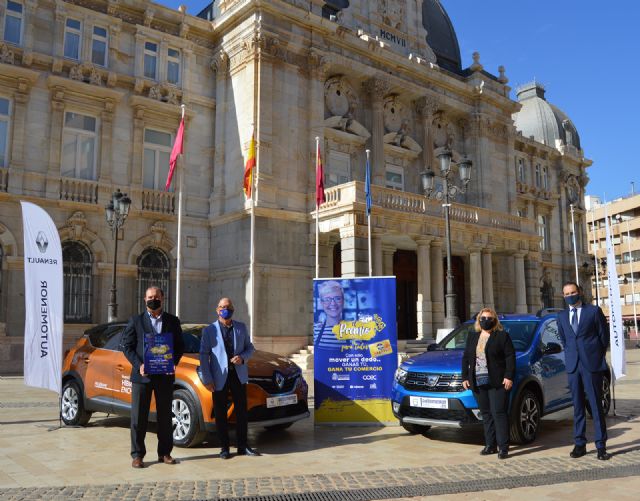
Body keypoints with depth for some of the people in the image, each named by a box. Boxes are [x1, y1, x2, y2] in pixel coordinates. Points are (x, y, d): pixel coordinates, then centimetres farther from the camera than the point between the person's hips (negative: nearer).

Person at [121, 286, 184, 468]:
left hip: (165, 376, 2)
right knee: (138, 417, 3)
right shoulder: (135, 321, 3)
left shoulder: (173, 321, 8)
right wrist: (139, 365, -13)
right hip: (142, 376, -1)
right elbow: (127, 346, 0)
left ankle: (164, 453, 20)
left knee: (165, 416, 9)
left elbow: (179, 345, 9)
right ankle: (137, 455, 14)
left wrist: (174, 362, -8)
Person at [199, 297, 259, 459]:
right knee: (220, 414, 5)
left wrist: (243, 357, -10)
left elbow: (250, 347, 13)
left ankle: (242, 446, 19)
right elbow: (204, 356, -2)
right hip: (219, 377, -2)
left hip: (239, 375, 3)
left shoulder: (241, 327, 8)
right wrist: (207, 379, -9)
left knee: (242, 412, 8)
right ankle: (224, 448, 17)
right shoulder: (209, 330, 0)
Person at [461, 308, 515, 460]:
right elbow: (466, 358, 17)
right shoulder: (472, 337, 16)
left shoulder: (502, 336, 1)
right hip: (478, 383, 5)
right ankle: (490, 445, 15)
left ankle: (503, 447, -2)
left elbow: (510, 357, -4)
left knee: (499, 413, -6)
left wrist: (509, 377, -12)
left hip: (497, 382, -5)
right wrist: (465, 377, 10)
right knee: (486, 414, 8)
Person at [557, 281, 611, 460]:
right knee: (577, 406, 7)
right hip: (573, 365, 4)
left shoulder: (594, 311, 0)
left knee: (596, 405, 0)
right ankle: (580, 444, 13)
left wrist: (597, 356, 6)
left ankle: (601, 446, 7)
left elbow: (604, 335, 4)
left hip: (592, 364, -3)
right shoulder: (561, 316, 12)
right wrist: (571, 355, 13)